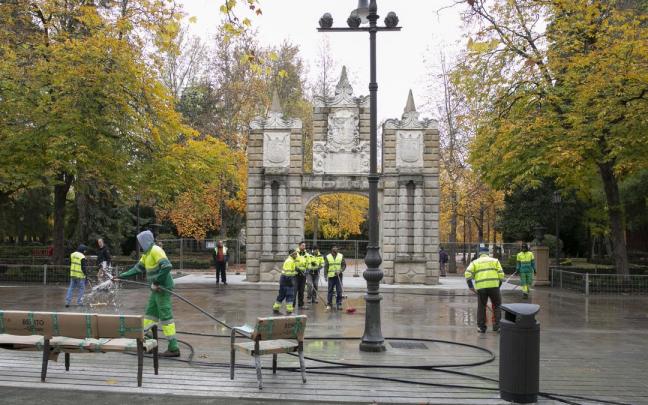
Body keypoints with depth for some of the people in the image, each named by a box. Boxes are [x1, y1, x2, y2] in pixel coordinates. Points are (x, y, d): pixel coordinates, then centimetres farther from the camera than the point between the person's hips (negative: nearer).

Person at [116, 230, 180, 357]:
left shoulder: (155, 250, -15)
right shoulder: (147, 254, 16)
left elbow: (167, 266, -27)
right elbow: (137, 268, 21)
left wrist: (156, 282, -23)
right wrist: (121, 276, 20)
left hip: (163, 289, -10)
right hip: (156, 289, 10)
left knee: (166, 317, -8)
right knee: (149, 315, 16)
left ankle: (174, 348, -6)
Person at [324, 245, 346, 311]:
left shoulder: (341, 256, 3)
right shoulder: (328, 257, 2)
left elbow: (344, 265, 3)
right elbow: (325, 267, 4)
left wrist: (340, 271, -12)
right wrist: (325, 276, -1)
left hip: (338, 276, 0)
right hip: (330, 276, 0)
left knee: (339, 291, -1)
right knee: (330, 291, 5)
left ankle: (339, 304, 5)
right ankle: (329, 304, 13)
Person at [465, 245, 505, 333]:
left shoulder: (475, 262, 16)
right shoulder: (495, 260, 16)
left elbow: (468, 274, -1)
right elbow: (501, 274, 6)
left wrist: (470, 286, 2)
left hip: (480, 287, 1)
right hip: (493, 286, -1)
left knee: (481, 307, 14)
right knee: (497, 306, 14)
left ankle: (481, 327, 15)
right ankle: (496, 325, 9)